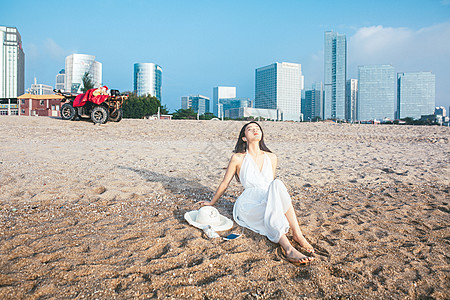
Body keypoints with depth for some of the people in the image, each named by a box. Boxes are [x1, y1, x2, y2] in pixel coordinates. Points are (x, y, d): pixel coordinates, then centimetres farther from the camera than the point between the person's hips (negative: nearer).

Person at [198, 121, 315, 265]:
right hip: (248, 204, -3)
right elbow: (225, 183, 12)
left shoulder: (271, 158, 12)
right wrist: (212, 202, 20)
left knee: (277, 184, -30)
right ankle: (287, 248, -48)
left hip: (269, 202, 3)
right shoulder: (238, 158, 0)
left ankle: (297, 234, -37)